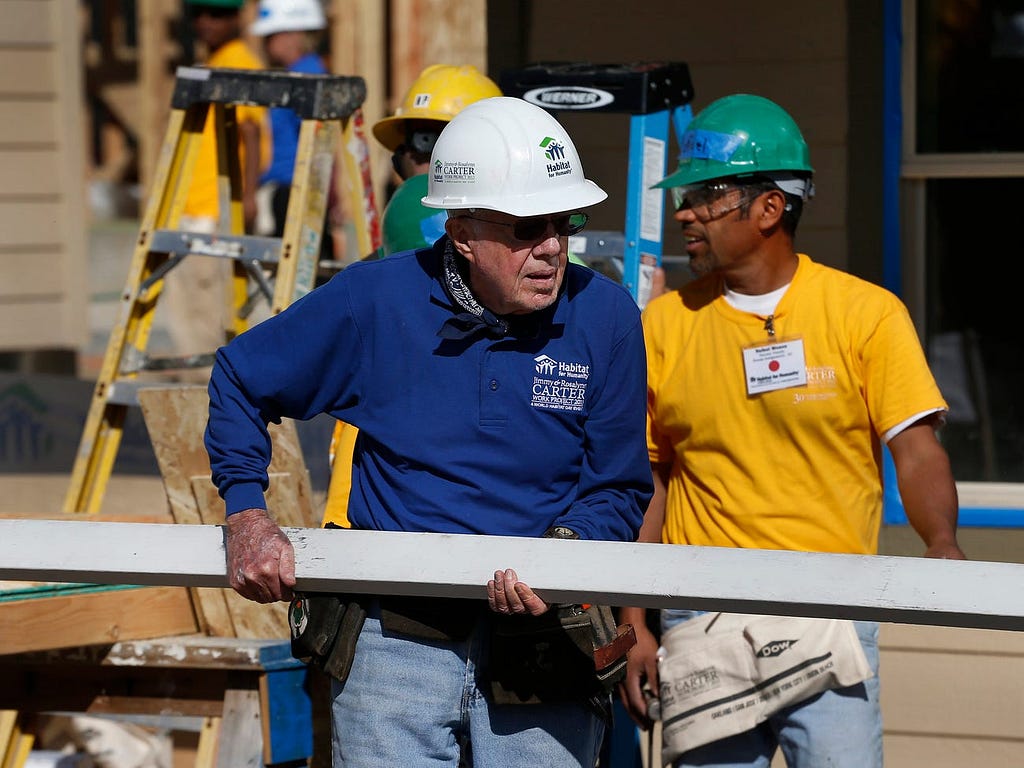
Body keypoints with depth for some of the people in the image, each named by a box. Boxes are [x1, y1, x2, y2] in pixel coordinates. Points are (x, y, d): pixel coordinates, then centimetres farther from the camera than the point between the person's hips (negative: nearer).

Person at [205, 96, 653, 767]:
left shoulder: (605, 317, -3)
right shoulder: (375, 301, -4)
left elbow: (620, 489, 3)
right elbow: (240, 379, 11)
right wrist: (246, 515, 0)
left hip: (541, 652, 1)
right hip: (396, 640, -1)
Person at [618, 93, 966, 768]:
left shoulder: (868, 314, 1)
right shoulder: (666, 324, 8)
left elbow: (916, 449, -3)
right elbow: (645, 483, 10)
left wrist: (942, 543, -23)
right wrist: (635, 627, 5)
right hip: (701, 627, 2)